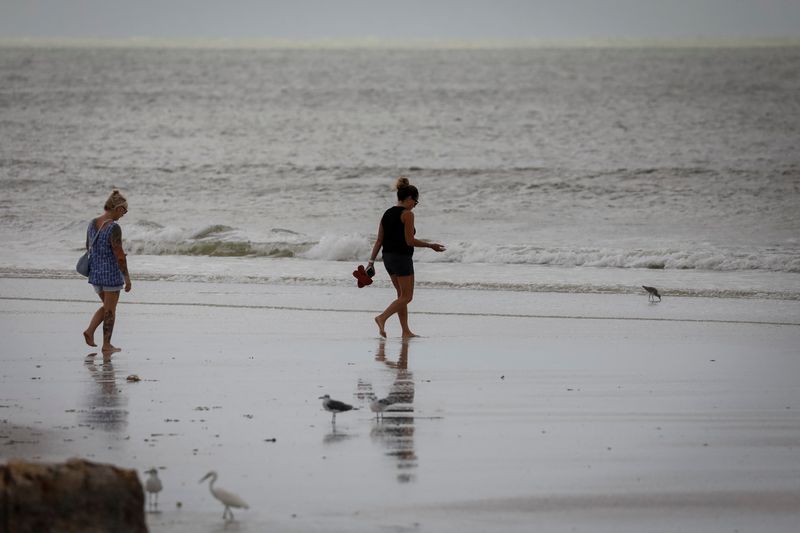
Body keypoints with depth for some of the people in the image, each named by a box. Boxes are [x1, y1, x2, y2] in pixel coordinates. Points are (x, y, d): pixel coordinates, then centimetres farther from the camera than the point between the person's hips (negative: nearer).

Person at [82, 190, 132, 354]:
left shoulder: (92, 224, 4)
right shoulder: (114, 227, -20)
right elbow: (119, 255, -19)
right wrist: (127, 277, -12)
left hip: (95, 272, 7)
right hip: (111, 273, -7)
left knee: (107, 306, 22)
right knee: (110, 310, 6)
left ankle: (90, 331, 5)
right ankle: (106, 345, 12)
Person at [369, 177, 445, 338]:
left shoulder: (387, 214, 10)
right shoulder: (407, 214, -12)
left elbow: (379, 240, 8)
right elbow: (410, 241, -16)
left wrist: (371, 261, 7)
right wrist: (430, 245, -5)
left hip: (388, 257, 8)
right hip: (402, 257, -8)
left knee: (402, 295, 14)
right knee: (406, 297, -1)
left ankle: (406, 331, 13)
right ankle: (382, 318, -18)